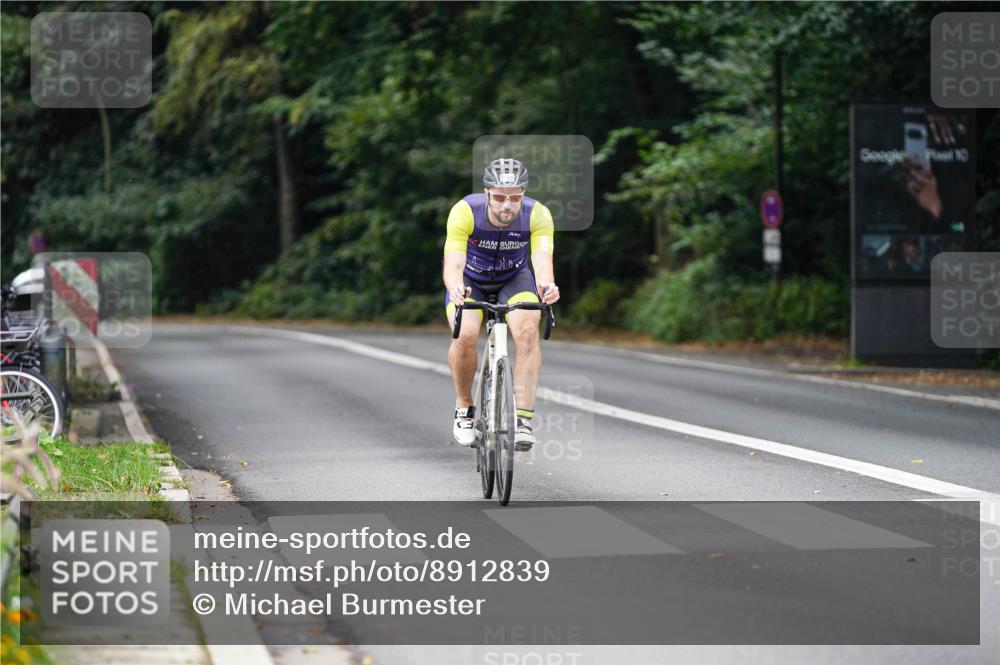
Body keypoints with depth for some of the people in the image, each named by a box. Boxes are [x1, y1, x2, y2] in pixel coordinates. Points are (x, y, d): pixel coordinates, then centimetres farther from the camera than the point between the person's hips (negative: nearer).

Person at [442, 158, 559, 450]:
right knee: (465, 335, -27)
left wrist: (546, 286, -63)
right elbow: (453, 263, -40)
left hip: (514, 278, 1)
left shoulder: (538, 215, -28)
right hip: (471, 281, -1)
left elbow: (542, 261, -40)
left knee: (527, 330, -28)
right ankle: (464, 409, -2)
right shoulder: (464, 212, -32)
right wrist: (455, 288, -62)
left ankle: (523, 419, -24)